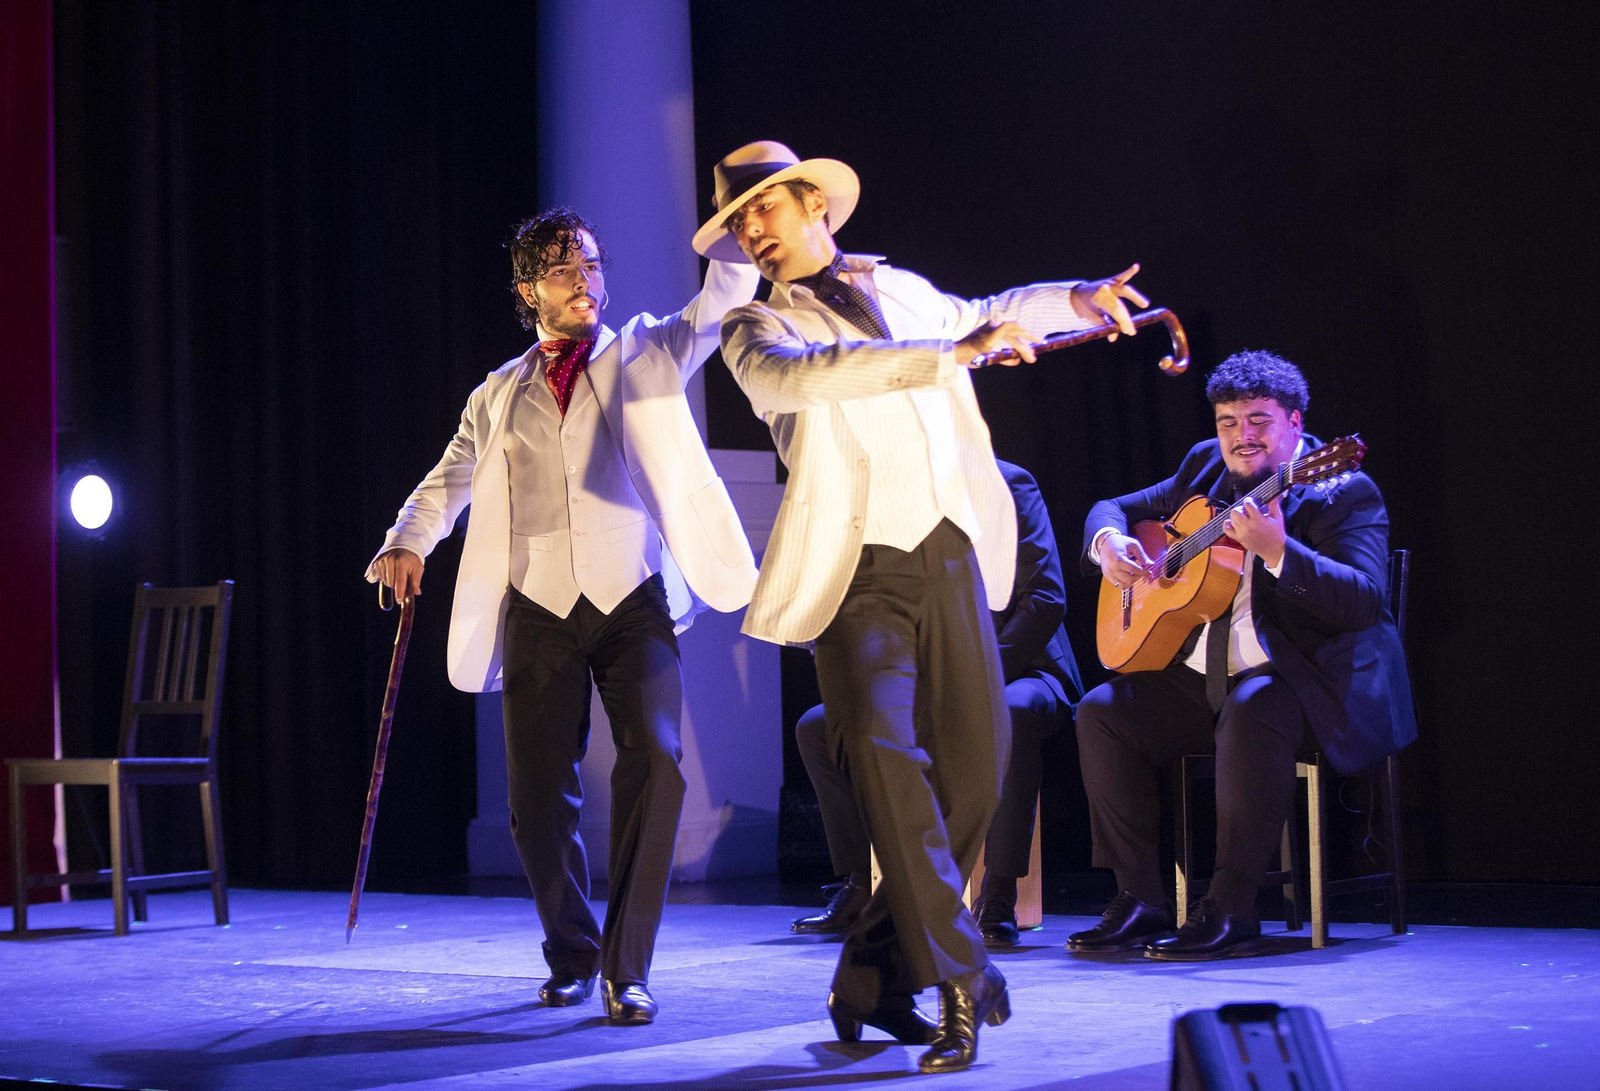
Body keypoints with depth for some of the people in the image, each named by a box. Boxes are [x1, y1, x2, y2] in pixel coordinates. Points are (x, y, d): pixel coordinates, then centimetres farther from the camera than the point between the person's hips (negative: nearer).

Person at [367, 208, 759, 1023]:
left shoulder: (645, 355, 12)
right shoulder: (498, 396, 17)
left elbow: (724, 299, -1)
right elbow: (447, 482, 17)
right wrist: (406, 543, -2)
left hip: (632, 598, -2)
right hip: (539, 609, 2)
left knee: (654, 758, -22)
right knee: (538, 793, 1)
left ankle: (626, 968, -14)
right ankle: (571, 958, 25)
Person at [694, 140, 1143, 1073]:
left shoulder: (903, 290, 18)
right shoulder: (758, 328, 4)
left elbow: (982, 314, 39)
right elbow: (803, 372, -19)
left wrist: (1078, 298, 23)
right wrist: (950, 354, -25)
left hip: (950, 554, 5)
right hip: (857, 571, -5)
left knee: (975, 766, 1)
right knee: (885, 752, -23)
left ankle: (877, 978, 13)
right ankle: (959, 977, -16)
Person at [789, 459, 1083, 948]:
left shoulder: (1006, 486, -10)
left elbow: (1046, 599, -17)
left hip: (1016, 671, -6)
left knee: (1013, 713, -41)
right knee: (817, 727, -7)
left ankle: (998, 896, -36)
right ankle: (862, 886, -2)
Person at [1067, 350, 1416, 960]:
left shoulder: (1344, 492, -10)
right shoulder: (1207, 467, 11)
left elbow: (1365, 600, -24)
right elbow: (1117, 508, 20)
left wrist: (1277, 552, -38)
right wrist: (1109, 542, -6)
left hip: (1308, 676, -8)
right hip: (1205, 675, 8)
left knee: (1251, 710, -37)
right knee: (1102, 711, -6)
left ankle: (1230, 910, -30)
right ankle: (1138, 901, -4)